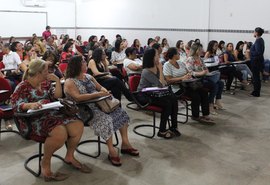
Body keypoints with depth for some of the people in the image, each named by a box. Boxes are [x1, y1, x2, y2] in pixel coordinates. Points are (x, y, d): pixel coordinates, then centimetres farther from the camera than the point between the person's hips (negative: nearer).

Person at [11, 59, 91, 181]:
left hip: (51, 114, 7)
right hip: (34, 120, -7)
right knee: (60, 133, -35)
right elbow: (15, 105, -16)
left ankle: (69, 156, 11)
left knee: (78, 126, -12)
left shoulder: (45, 83, 17)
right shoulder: (23, 87, -4)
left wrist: (57, 81, 6)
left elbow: (57, 97, 17)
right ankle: (45, 163, -10)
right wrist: (30, 105, -35)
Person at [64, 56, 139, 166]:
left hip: (99, 103, 8)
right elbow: (77, 97, -21)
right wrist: (96, 94, -24)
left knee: (120, 112, -9)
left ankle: (125, 143, -7)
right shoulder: (69, 82, -7)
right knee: (106, 119, -32)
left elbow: (100, 87, 20)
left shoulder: (88, 76, 16)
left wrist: (105, 92, -5)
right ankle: (111, 151, -24)